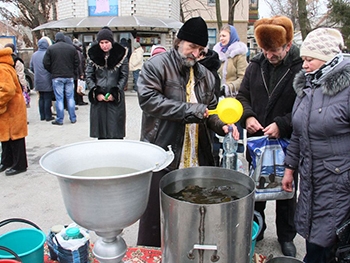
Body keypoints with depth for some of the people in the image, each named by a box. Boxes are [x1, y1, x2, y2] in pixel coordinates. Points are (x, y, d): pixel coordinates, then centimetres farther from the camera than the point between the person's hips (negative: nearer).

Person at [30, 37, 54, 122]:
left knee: (41, 98, 14)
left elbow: (31, 67, 12)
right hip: (47, 81, -6)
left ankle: (42, 116, 17)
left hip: (38, 81, 6)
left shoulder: (34, 55, 6)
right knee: (47, 98, 1)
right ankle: (48, 116, 5)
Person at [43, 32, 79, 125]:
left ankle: (59, 120, 5)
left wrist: (52, 72, 13)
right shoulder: (72, 48, 3)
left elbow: (46, 63, -3)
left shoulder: (50, 48, -2)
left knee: (59, 98, 1)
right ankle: (73, 118, 13)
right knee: (70, 97, 9)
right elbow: (77, 62, 5)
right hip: (69, 76, 2)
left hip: (57, 77, -2)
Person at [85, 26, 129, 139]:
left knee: (115, 132, 0)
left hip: (116, 99, -2)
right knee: (100, 132, 7)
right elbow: (88, 76, 6)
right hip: (98, 99, 2)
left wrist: (115, 93, -10)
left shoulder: (121, 55, -1)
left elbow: (124, 76, 0)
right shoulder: (94, 55, 5)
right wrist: (96, 93, -7)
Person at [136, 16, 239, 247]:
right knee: (156, 215, 6)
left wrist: (221, 125, -2)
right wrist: (191, 110, -19)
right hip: (162, 155, -5)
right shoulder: (157, 65, -5)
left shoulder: (205, 75, 14)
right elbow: (148, 99, -19)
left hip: (196, 158, 6)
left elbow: (211, 109, 20)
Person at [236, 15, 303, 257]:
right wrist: (248, 116, -8)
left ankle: (286, 237, 35)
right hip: (256, 141, 4)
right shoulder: (256, 65, 1)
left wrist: (281, 125, -22)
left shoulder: (302, 68, -15)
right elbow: (243, 95, 10)